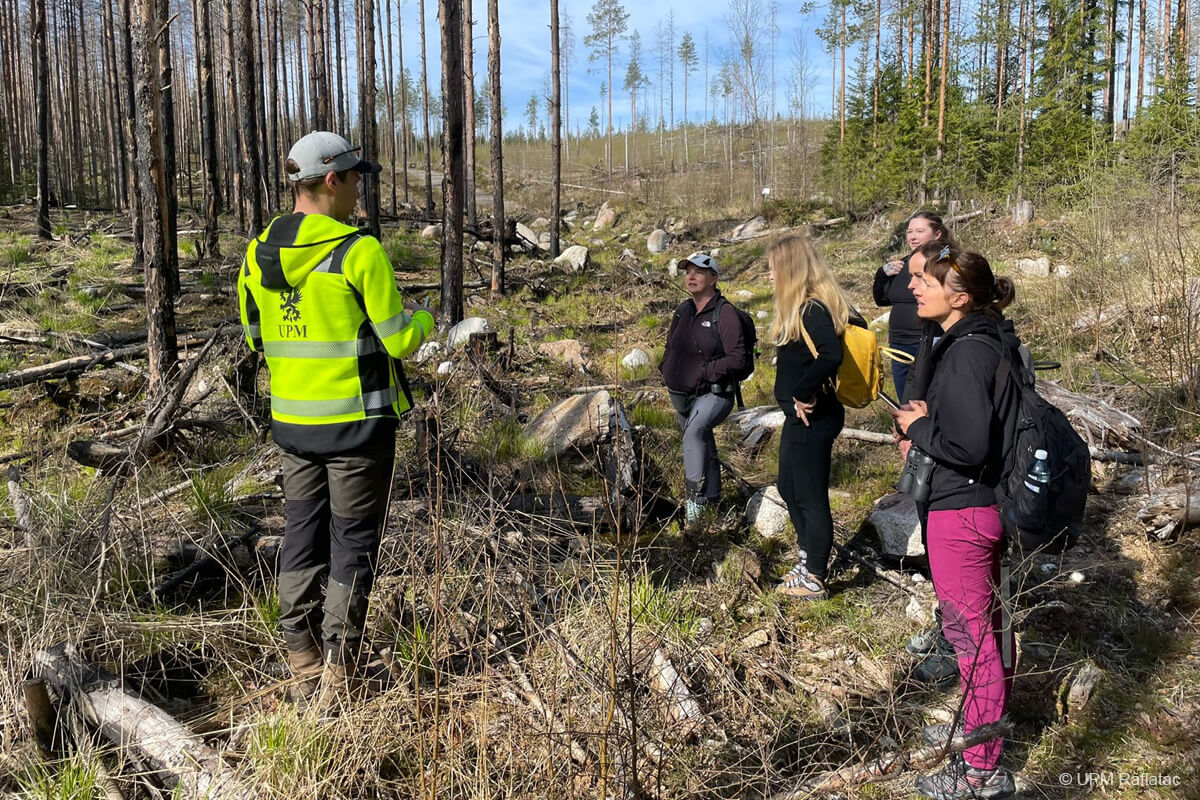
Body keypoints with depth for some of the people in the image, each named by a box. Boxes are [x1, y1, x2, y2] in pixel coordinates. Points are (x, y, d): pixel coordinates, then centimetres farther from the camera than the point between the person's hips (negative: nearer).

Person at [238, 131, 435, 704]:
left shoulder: (258, 253, 3)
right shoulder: (360, 252, -16)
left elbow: (257, 339, 12)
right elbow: (398, 340, -14)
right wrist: (425, 321, 8)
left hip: (291, 419, 6)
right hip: (356, 420, -6)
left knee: (303, 538, 16)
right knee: (353, 543, 6)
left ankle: (304, 668, 23)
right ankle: (340, 673, 13)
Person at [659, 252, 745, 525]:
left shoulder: (724, 313, -15)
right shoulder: (683, 311, 6)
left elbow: (737, 357, -19)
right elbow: (671, 346, 19)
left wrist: (704, 371, -22)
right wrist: (666, 369, 2)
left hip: (714, 393, -7)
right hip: (682, 394, 8)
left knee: (694, 431, -33)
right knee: (703, 447, 19)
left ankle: (695, 495, -28)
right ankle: (712, 497, 35)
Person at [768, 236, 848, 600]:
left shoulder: (813, 310, -20)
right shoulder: (800, 309, 11)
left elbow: (830, 357, -34)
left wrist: (803, 392, -24)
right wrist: (797, 397, 4)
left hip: (812, 417, -11)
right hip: (799, 416, 11)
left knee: (811, 497, 2)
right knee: (789, 487, 22)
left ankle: (813, 580, 15)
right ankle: (807, 561, 37)